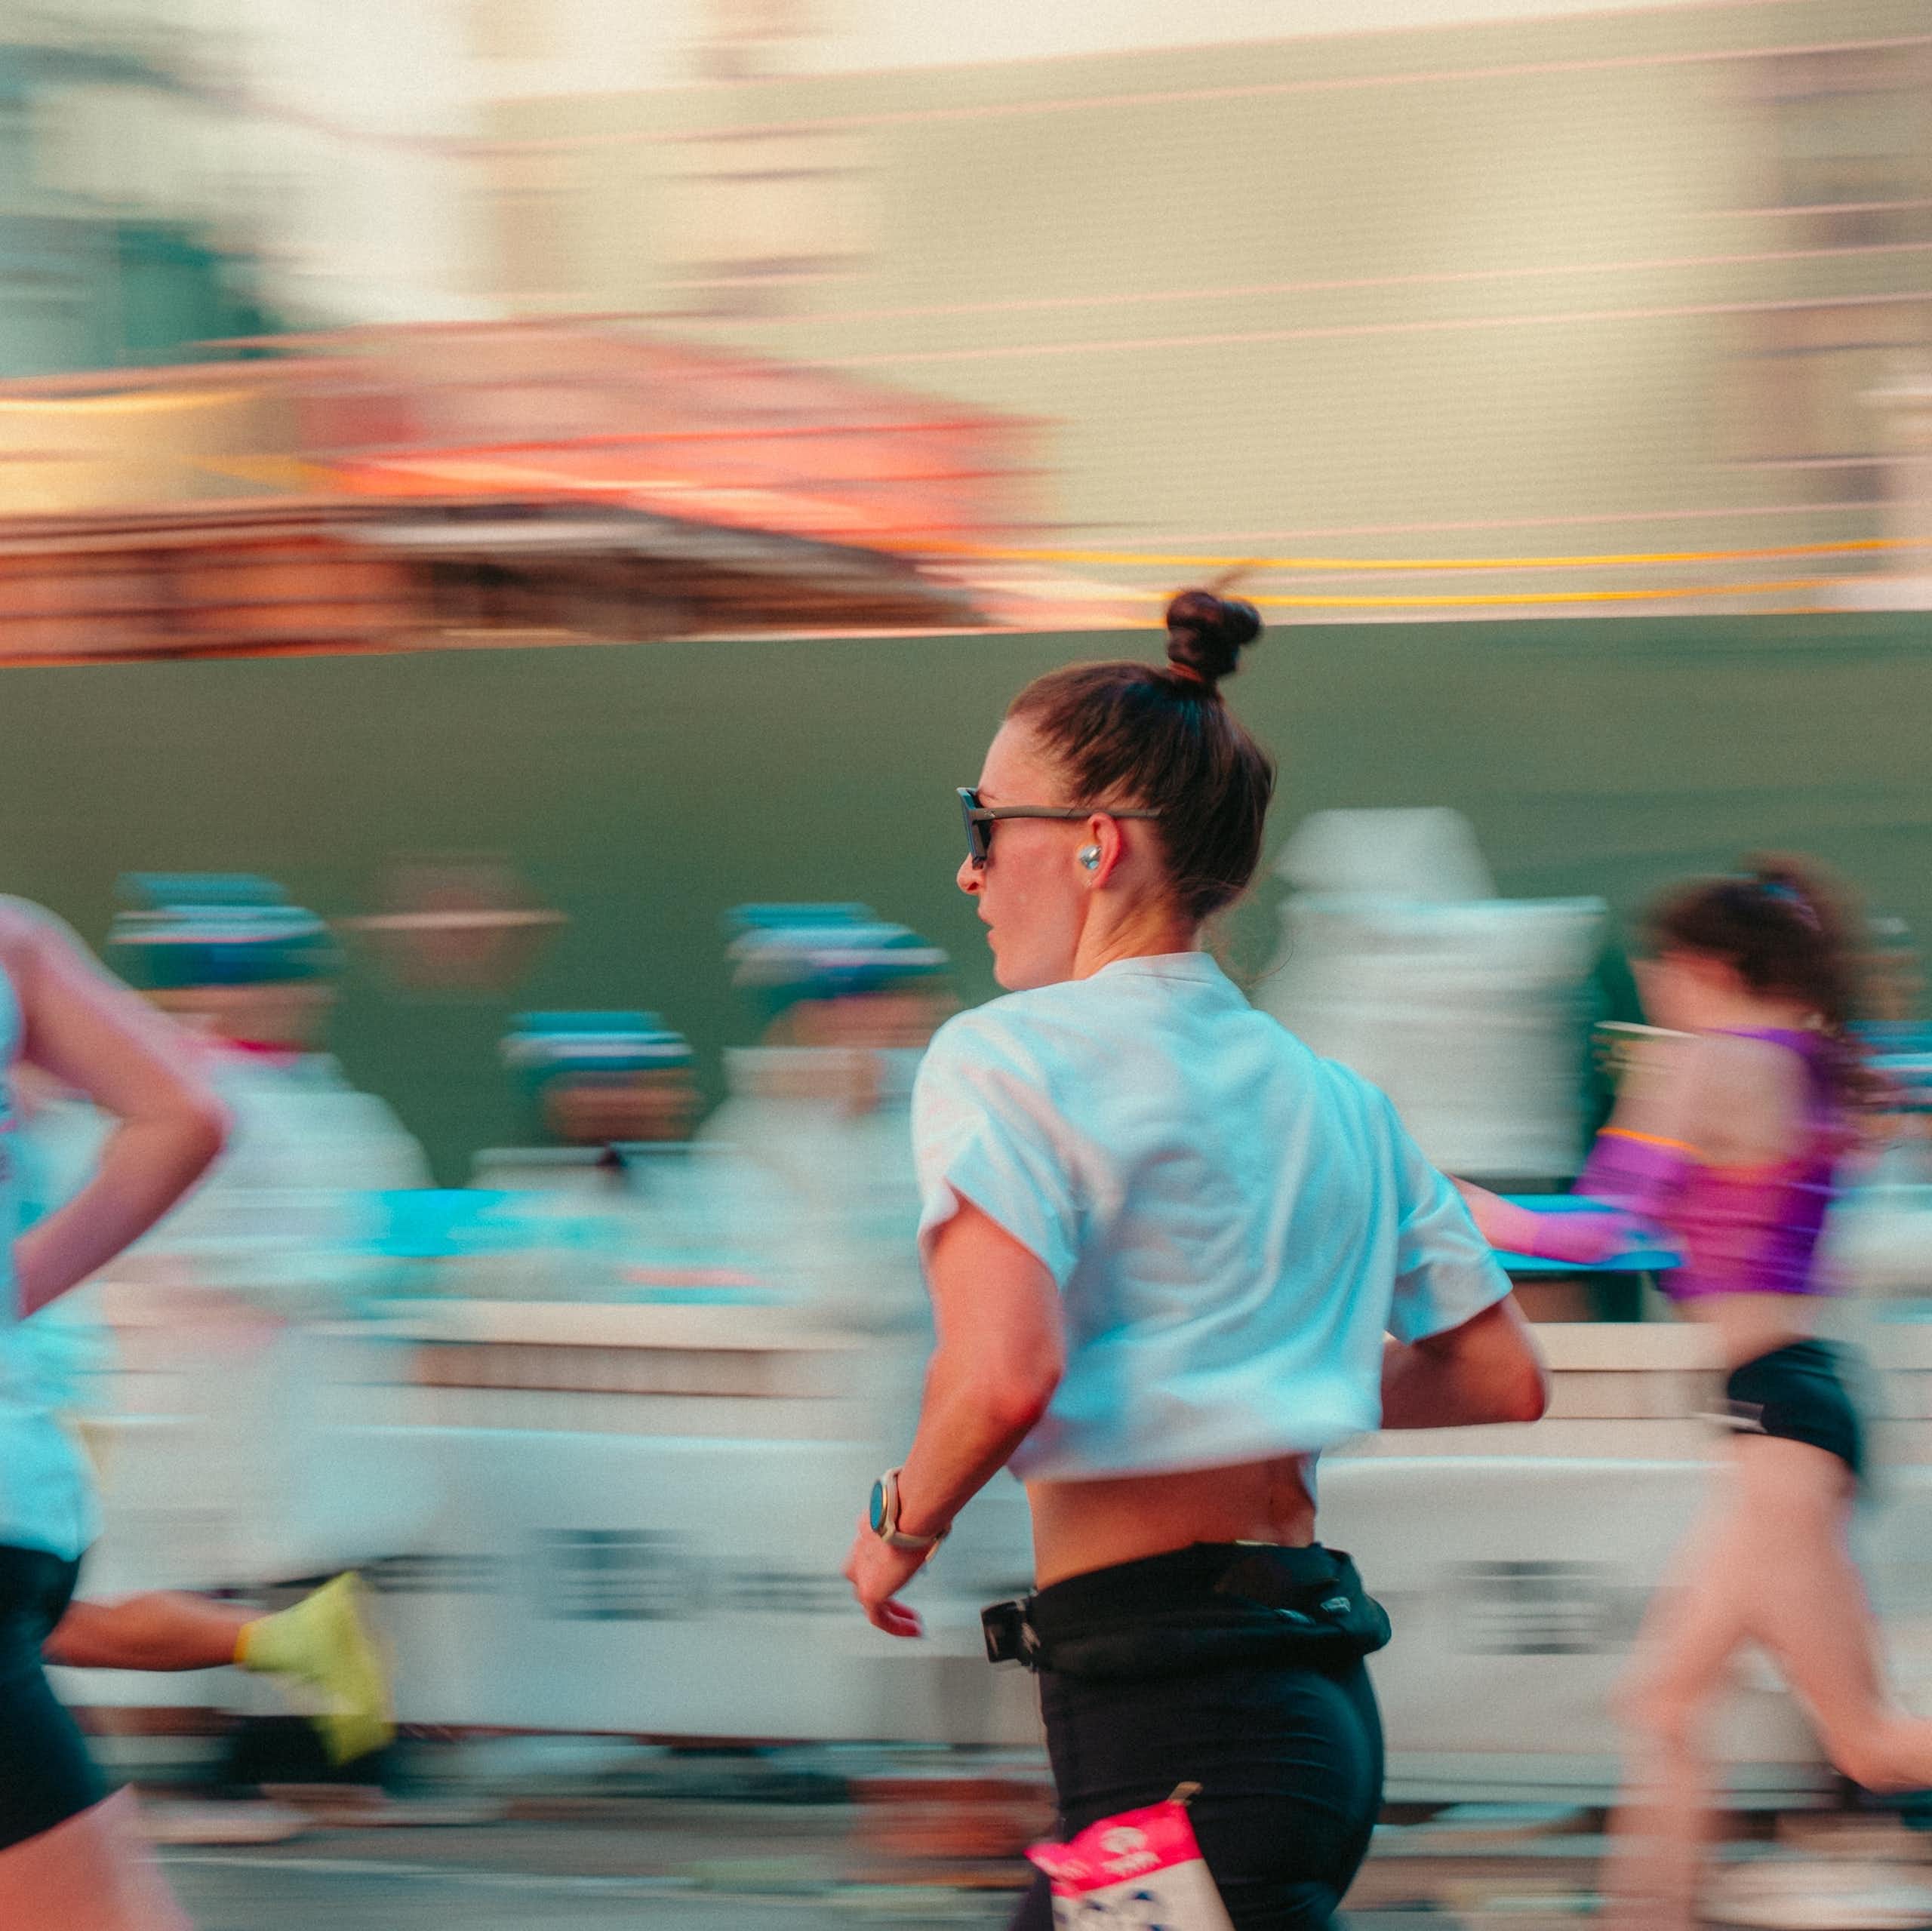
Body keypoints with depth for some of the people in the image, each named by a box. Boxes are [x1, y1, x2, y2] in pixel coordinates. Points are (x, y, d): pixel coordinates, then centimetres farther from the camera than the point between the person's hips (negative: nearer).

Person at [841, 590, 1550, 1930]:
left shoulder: (1005, 1061, -9)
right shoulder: (1334, 1098, 13)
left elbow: (1002, 1376, -23)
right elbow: (1503, 1380, 18)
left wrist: (903, 1529, -4)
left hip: (1168, 1718, -8)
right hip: (1324, 1692, 8)